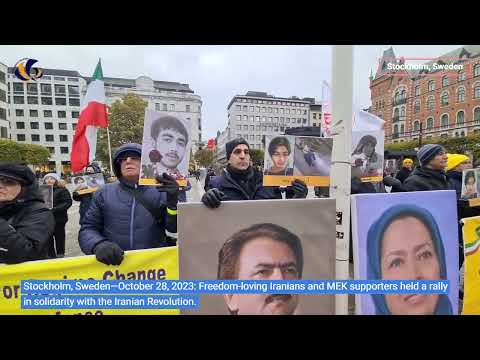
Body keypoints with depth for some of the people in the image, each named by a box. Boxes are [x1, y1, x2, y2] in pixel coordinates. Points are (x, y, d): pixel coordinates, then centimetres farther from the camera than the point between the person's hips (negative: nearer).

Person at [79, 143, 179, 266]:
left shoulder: (161, 192, 3)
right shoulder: (103, 193, 6)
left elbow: (174, 227, -1)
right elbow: (88, 229, 8)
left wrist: (173, 203, -20)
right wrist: (99, 245, -13)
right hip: (114, 264, 1)